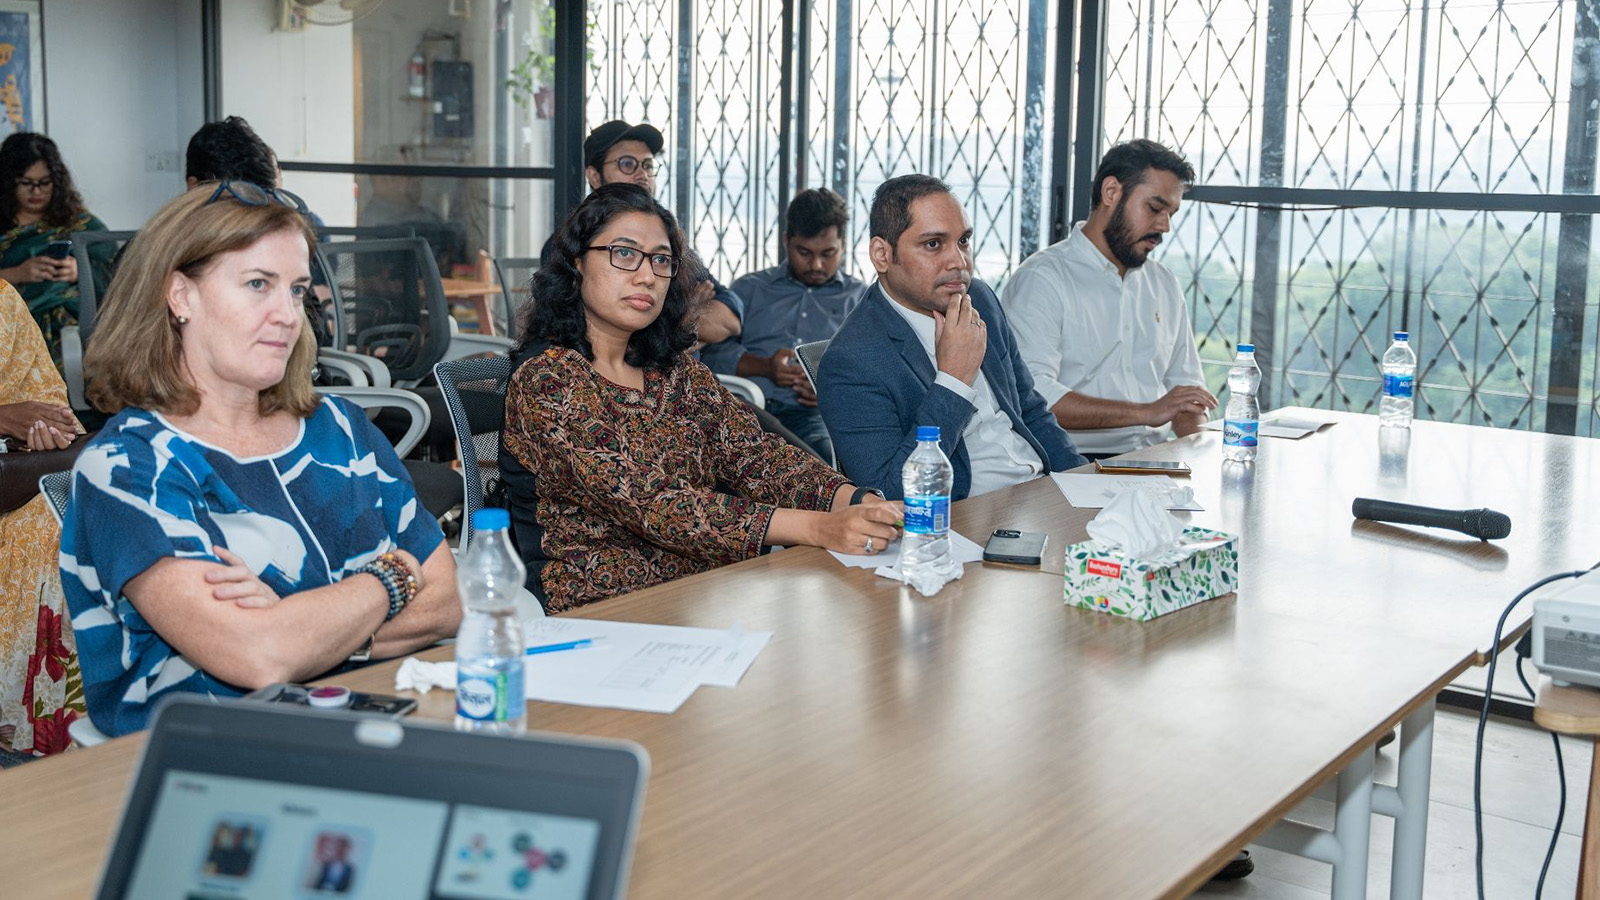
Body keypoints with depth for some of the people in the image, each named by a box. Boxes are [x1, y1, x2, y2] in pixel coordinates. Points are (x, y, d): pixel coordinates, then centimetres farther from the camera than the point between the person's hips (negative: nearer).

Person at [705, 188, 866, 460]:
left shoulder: (861, 297, 24)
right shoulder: (750, 288, 25)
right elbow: (713, 349, 11)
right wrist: (765, 367, -7)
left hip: (812, 414, 0)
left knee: (827, 453, -38)